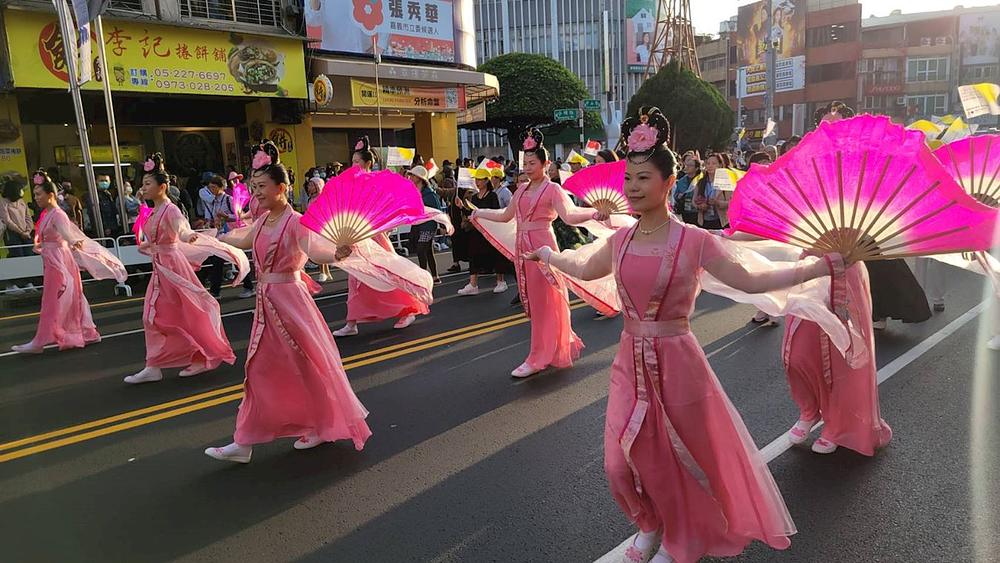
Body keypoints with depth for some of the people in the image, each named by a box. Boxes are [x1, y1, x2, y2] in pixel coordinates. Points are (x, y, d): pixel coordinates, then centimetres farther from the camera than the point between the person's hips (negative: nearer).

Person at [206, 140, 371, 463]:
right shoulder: (263, 221, 8)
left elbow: (313, 251, -34)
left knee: (305, 364, 2)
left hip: (289, 298, -8)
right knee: (261, 369, 12)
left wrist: (337, 253, -55)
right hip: (266, 301, 8)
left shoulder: (295, 221, -15)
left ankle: (321, 427, 22)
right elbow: (243, 241, 29)